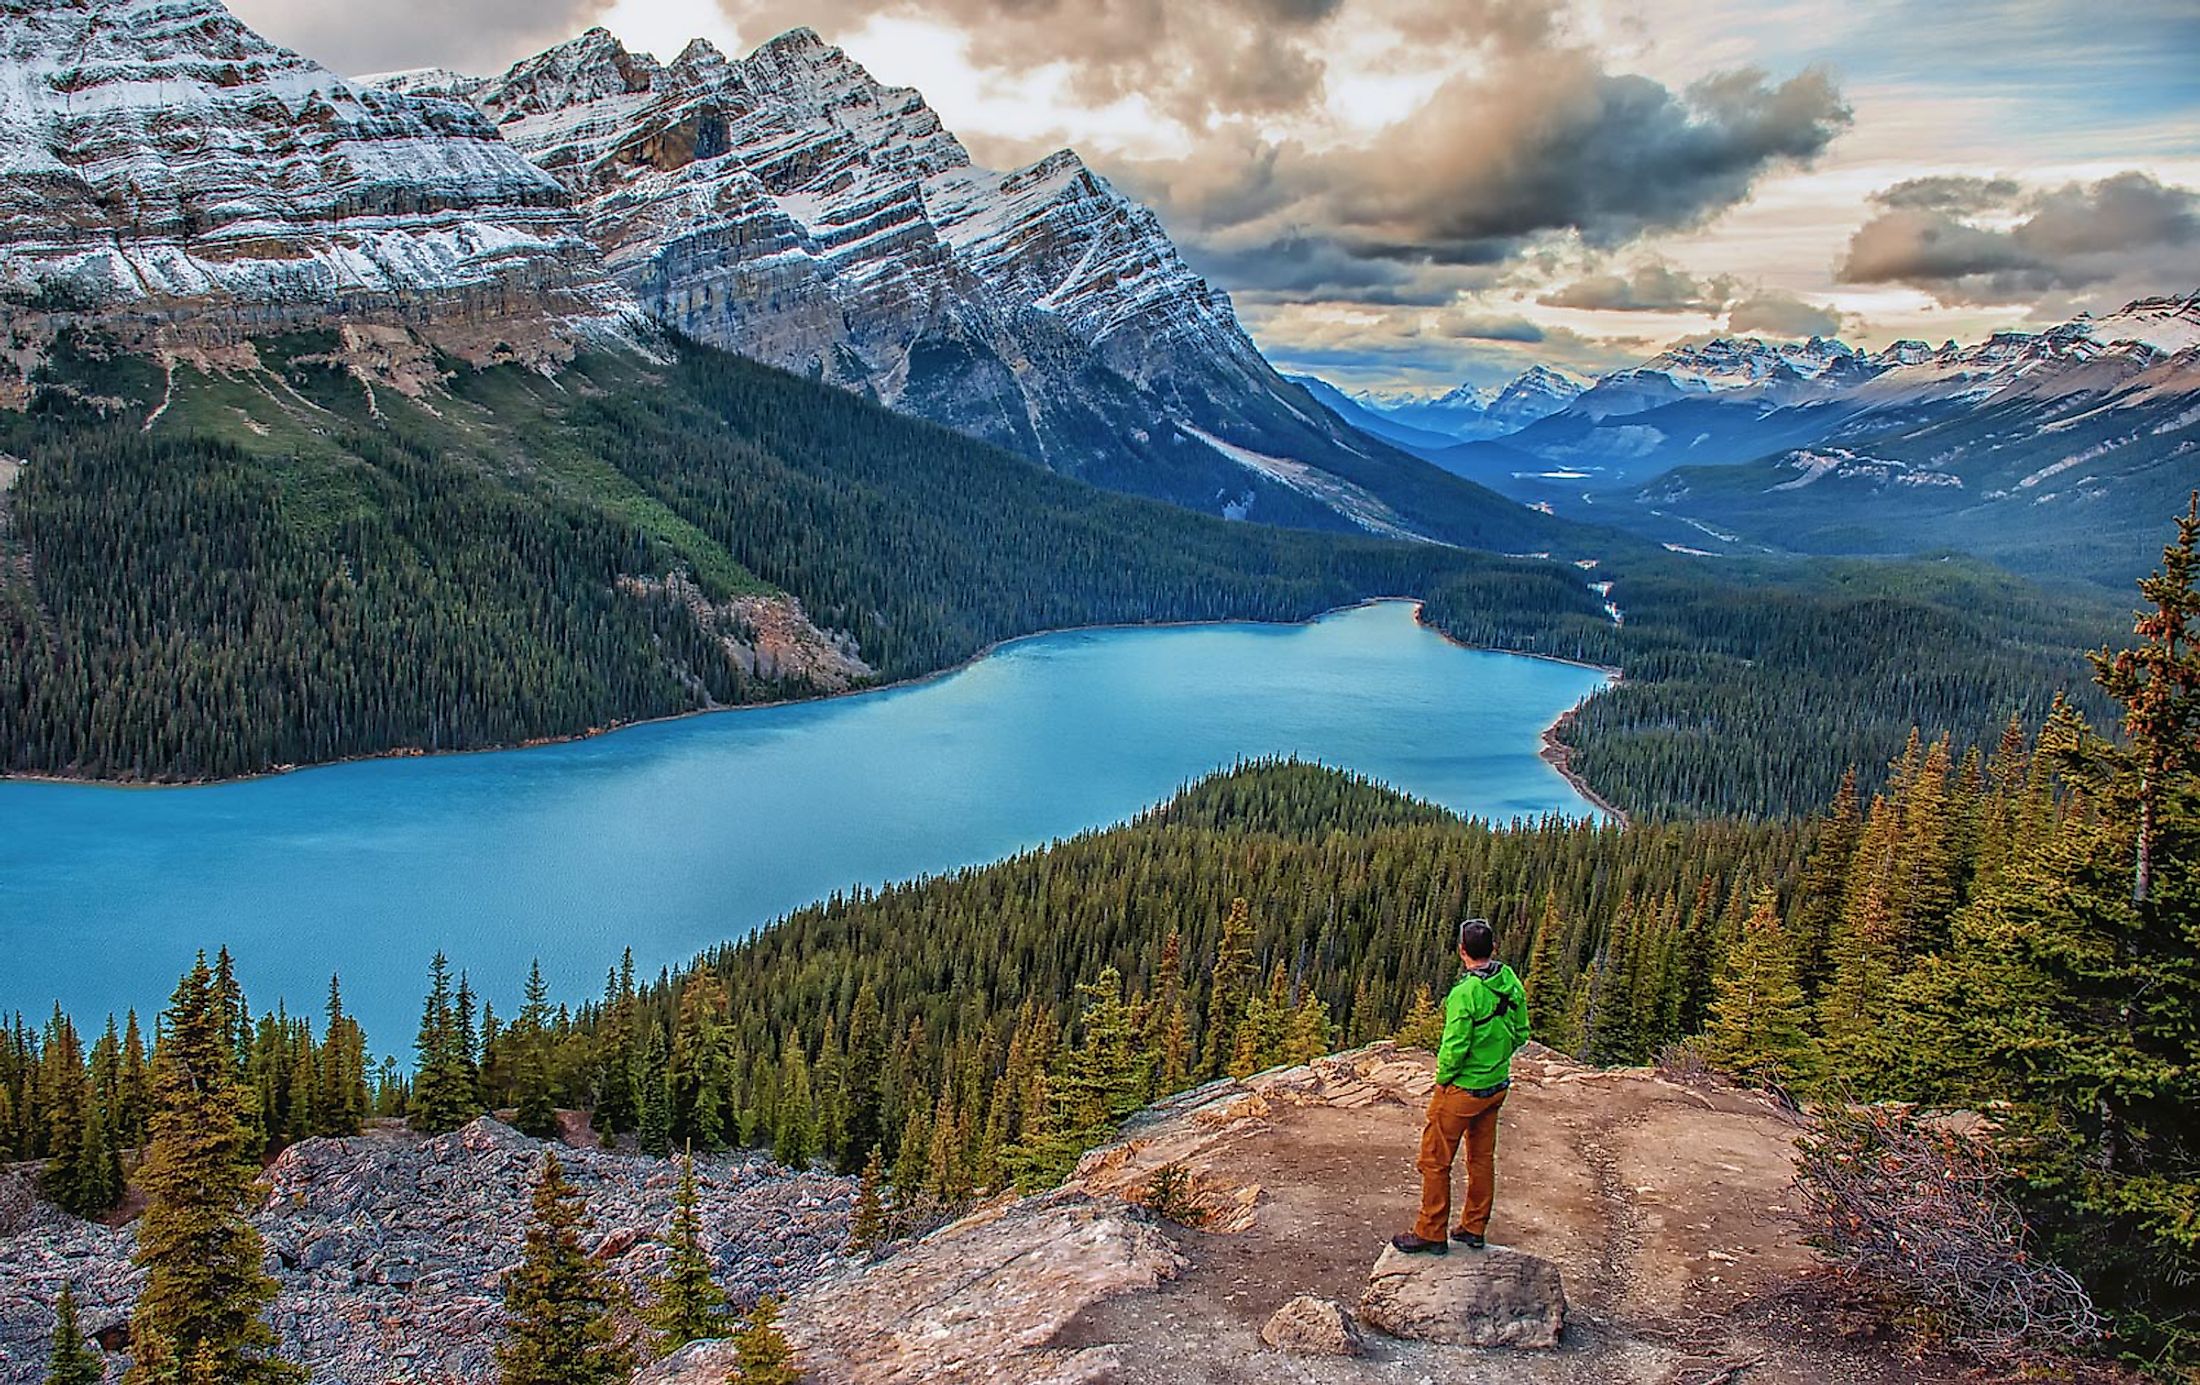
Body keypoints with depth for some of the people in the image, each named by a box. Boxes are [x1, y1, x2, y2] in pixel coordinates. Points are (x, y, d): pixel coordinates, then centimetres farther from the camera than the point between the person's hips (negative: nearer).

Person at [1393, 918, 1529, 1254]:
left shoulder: (1465, 993, -27)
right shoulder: (1511, 983, -5)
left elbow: (1454, 1048, -24)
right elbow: (1521, 1035, 5)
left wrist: (1443, 1078, -7)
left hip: (1461, 1089, -7)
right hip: (1497, 1086, 7)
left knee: (1435, 1161, 7)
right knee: (1482, 1158, 20)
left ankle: (1431, 1234, 15)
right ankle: (1474, 1229, 32)